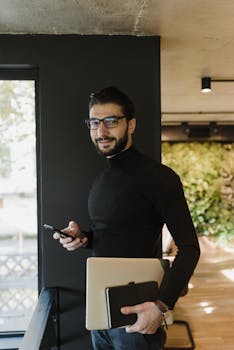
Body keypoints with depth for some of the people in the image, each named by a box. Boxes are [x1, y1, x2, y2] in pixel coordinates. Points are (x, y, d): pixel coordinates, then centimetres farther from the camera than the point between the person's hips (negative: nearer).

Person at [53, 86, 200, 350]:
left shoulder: (158, 177, -15)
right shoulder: (101, 178, 9)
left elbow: (188, 247, -16)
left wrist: (162, 306, -25)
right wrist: (83, 238, -1)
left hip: (136, 312, -7)